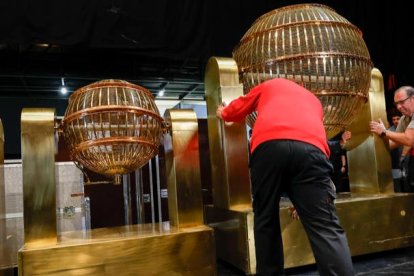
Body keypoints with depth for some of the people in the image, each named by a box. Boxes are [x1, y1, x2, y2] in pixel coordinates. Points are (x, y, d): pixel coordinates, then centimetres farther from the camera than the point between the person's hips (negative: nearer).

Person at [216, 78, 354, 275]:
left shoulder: (269, 85, 36)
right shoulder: (313, 100, 40)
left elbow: (237, 109, 39)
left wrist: (223, 113, 65)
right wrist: (303, 195, 42)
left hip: (268, 146, -1)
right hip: (310, 147, 1)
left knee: (265, 220, 16)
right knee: (325, 227, -2)